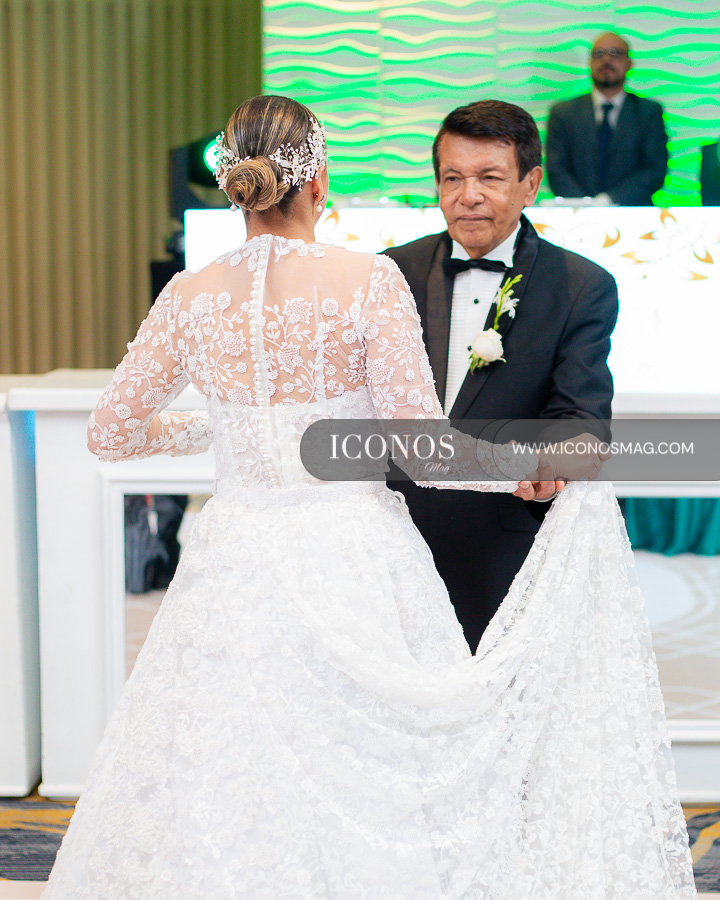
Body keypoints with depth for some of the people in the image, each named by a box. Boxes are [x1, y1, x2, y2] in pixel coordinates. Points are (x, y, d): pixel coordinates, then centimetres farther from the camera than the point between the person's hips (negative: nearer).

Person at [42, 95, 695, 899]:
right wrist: (544, 468, 3)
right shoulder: (369, 281, -10)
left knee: (225, 799, 11)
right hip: (353, 561, -2)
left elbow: (111, 432, 8)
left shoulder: (192, 297, -1)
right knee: (367, 799, 9)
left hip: (238, 565, 3)